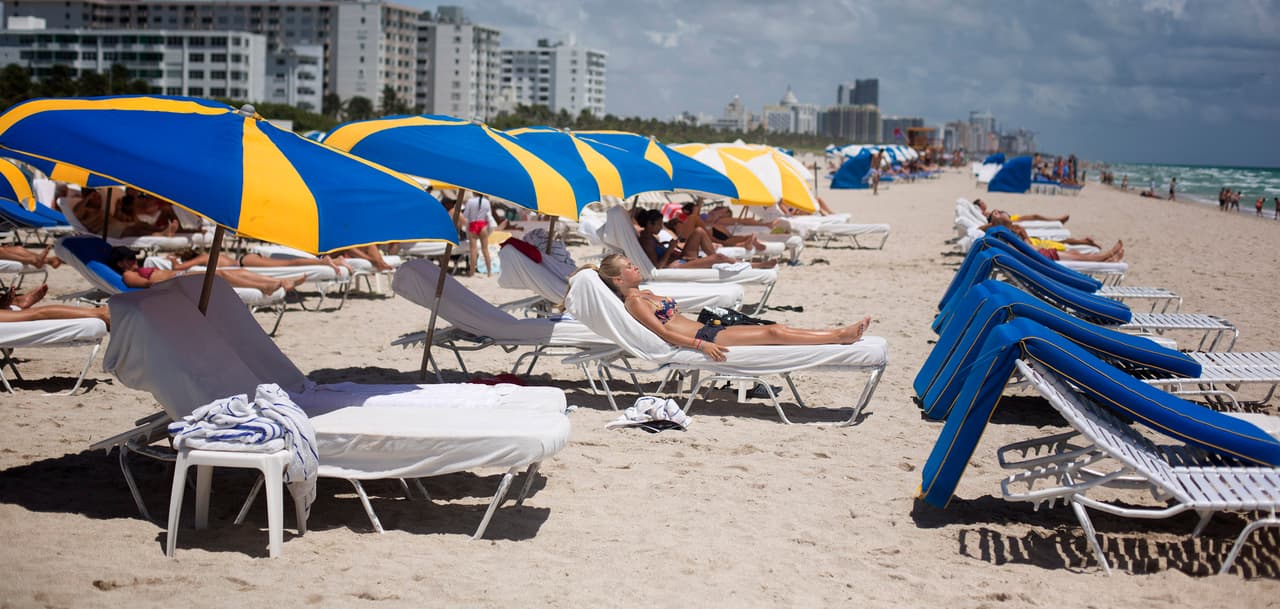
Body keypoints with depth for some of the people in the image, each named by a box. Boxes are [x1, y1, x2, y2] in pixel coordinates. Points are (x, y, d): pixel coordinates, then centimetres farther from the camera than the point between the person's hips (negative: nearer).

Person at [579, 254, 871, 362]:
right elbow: (663, 332, -17)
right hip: (700, 338, -9)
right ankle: (840, 337, -14)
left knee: (776, 328, -2)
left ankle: (840, 334, -6)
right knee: (772, 333, -15)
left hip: (705, 331, 9)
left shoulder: (645, 294, 21)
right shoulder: (634, 303, -8)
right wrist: (701, 345, -25)